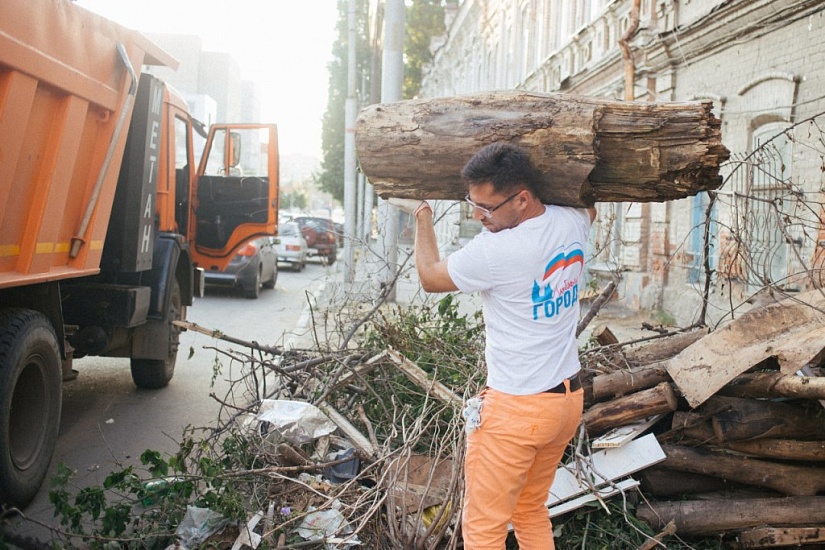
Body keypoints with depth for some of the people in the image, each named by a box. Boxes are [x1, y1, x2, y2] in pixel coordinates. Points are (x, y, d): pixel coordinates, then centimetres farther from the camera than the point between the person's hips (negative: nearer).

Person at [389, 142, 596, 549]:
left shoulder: (496, 250, -24)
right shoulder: (572, 223, -3)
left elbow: (430, 277, -5)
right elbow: (589, 206, 26)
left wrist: (422, 214, 10)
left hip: (516, 409, -8)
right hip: (568, 399, 8)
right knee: (531, 512, 23)